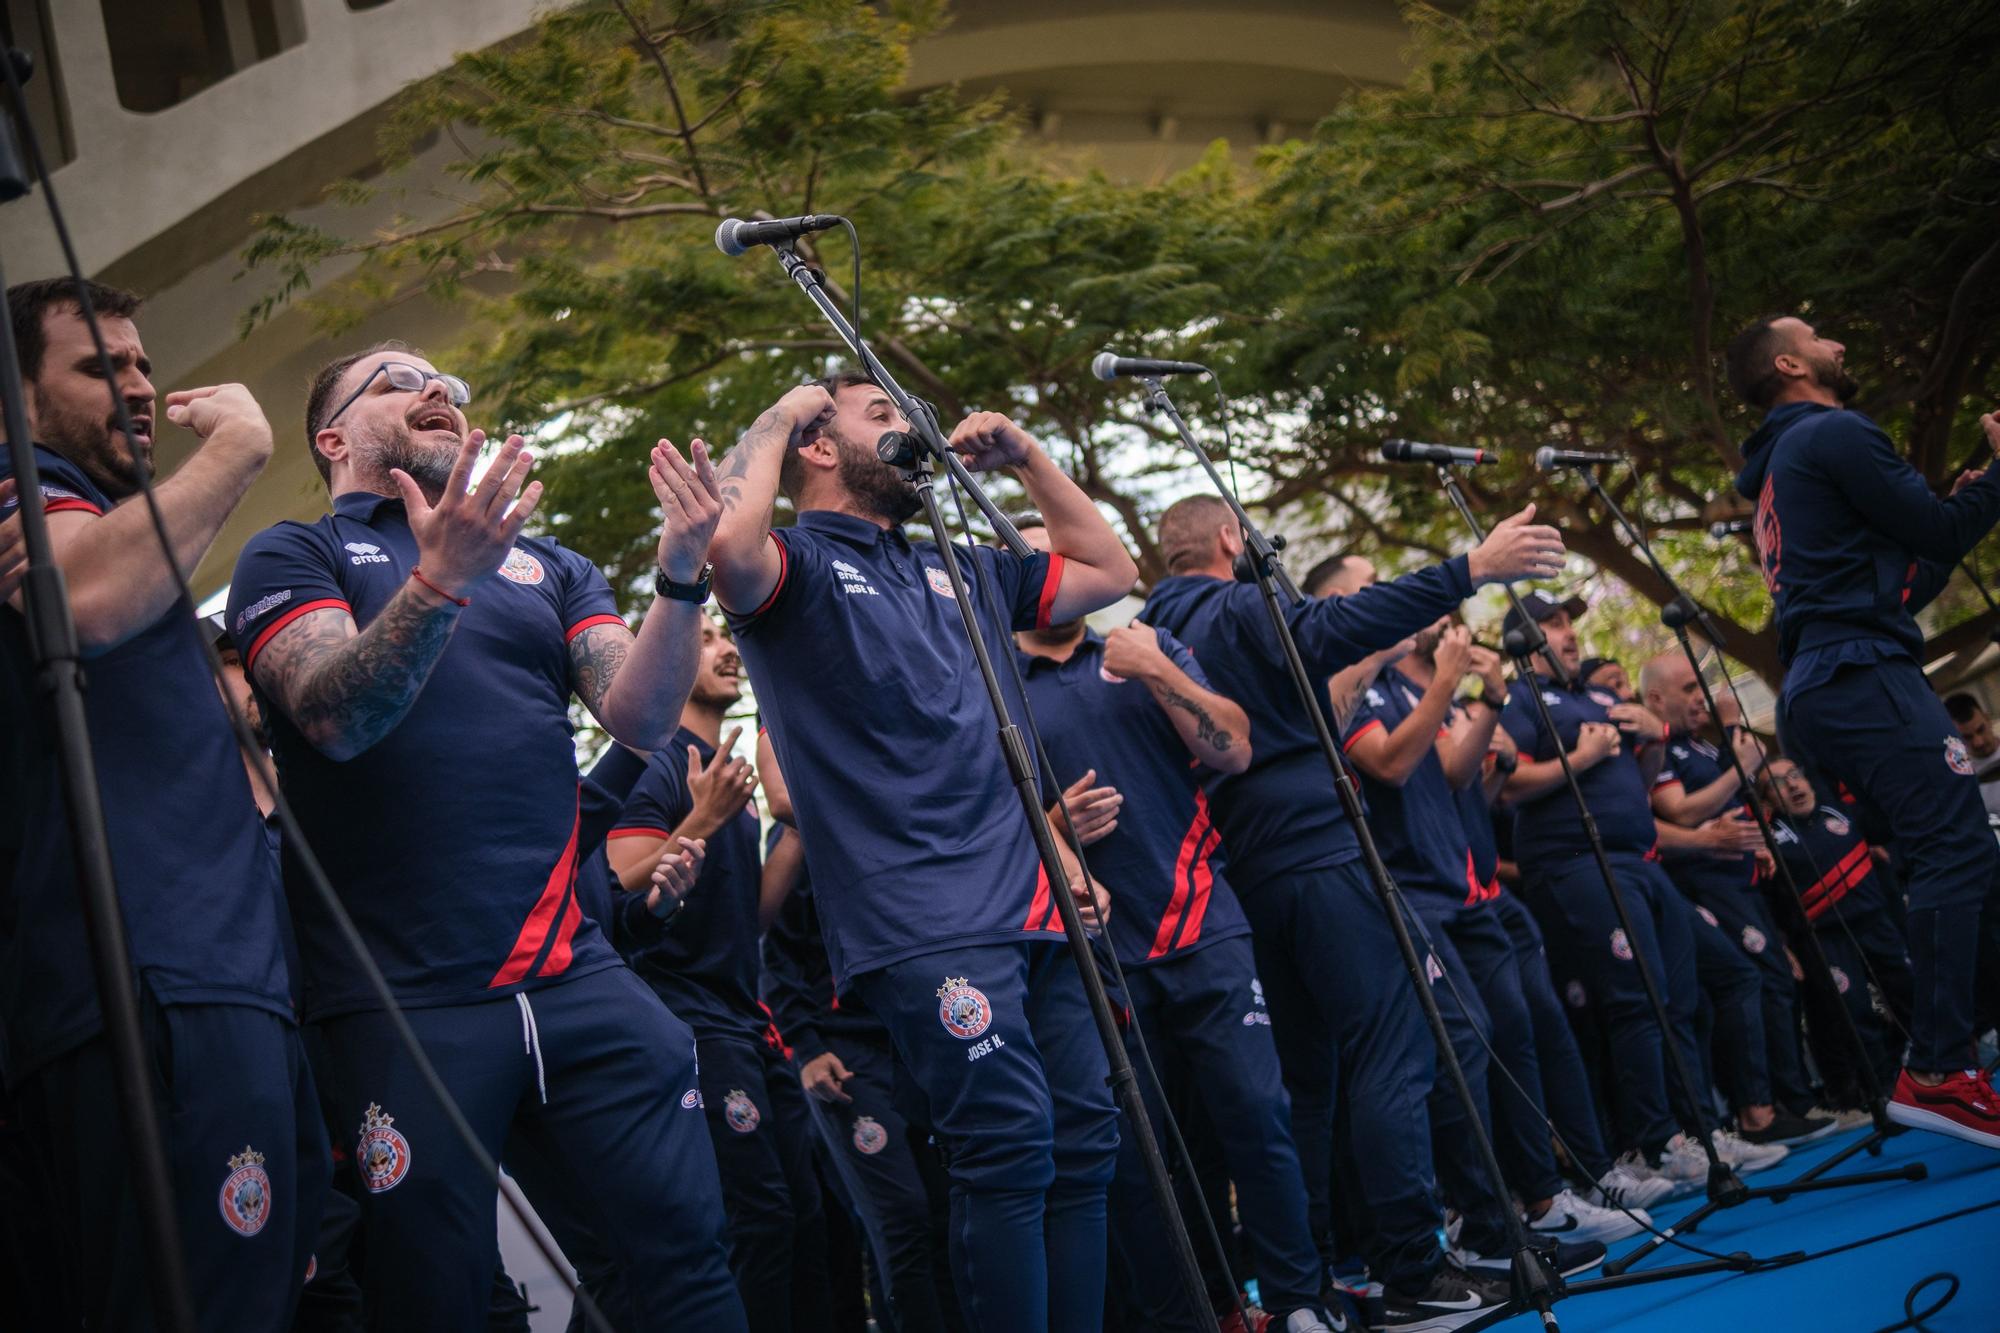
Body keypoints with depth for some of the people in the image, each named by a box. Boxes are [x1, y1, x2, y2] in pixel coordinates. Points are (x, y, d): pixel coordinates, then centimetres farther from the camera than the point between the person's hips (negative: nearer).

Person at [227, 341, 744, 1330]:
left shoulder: (549, 569, 20)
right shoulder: (292, 557, 8)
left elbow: (641, 717, 5)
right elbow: (335, 715, -11)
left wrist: (679, 579, -13)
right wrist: (439, 579, -27)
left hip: (573, 974, 4)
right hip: (403, 996, -3)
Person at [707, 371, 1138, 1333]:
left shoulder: (960, 569, 25)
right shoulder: (800, 564, 3)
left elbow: (1109, 572, 31)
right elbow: (728, 547, -20)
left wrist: (1025, 459, 24)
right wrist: (773, 425, -5)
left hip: (1031, 908, 8)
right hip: (922, 922, -7)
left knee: (1083, 1138, 5)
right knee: (1010, 1146, -16)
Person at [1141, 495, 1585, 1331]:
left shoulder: (1163, 634, 17)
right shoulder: (1243, 611, -5)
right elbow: (1341, 628, -23)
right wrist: (1469, 571, -28)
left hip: (1248, 876, 8)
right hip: (1321, 853, -8)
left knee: (1302, 1074, 12)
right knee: (1392, 1058, -9)